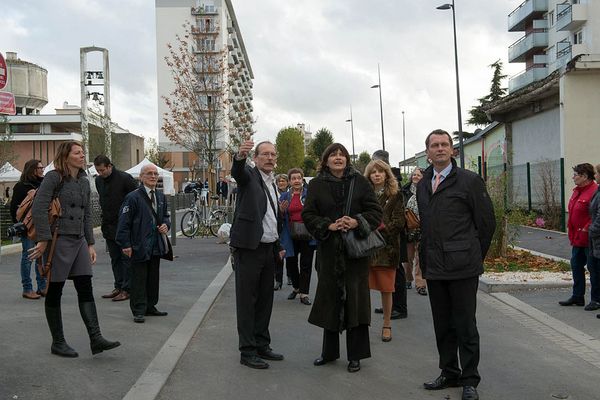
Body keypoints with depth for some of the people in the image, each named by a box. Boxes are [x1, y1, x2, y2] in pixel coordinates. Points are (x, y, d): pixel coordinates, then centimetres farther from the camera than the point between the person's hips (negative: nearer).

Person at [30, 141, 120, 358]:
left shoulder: (84, 181, 14)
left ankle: (96, 339, -1)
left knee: (86, 289, 1)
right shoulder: (54, 177, -8)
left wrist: (90, 244, 14)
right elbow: (38, 209, -16)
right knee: (54, 292, 4)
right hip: (59, 240, -7)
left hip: (79, 240, 7)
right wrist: (43, 240, -19)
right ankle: (58, 343, 14)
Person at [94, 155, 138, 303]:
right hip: (108, 226, 7)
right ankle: (118, 287, 19)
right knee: (115, 258, 11)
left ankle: (127, 289, 2)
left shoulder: (125, 178, -13)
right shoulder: (98, 180, 8)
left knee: (126, 258, -2)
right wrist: (105, 216, 15)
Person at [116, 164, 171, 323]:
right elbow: (124, 222, -10)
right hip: (139, 245, -6)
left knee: (154, 277, 13)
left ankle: (150, 307, 24)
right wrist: (125, 244, -15)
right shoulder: (133, 197, -9)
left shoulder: (161, 196, 12)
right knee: (139, 279, -1)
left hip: (156, 245, 7)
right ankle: (139, 311, 5)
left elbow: (165, 215, 25)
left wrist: (166, 225, 2)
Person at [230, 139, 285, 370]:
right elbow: (237, 171, -32)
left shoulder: (272, 183, 17)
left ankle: (262, 345, 23)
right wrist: (240, 156, -54)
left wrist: (278, 247, 21)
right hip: (248, 248, -8)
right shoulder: (249, 176, -6)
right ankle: (247, 351, 3)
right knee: (247, 300, -2)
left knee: (265, 300, 13)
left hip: (269, 249, 8)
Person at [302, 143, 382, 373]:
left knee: (355, 298, 0)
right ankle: (329, 351, 21)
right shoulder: (316, 185, 5)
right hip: (329, 249, 1)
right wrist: (328, 226, -14)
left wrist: (357, 222, -16)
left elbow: (375, 211, 1)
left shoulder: (360, 182, 3)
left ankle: (355, 355, 9)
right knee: (330, 300, 7)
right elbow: (308, 214, 1)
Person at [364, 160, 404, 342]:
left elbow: (399, 222, -4)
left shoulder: (395, 195, 3)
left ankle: (387, 325, 17)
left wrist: (379, 229, -13)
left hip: (387, 249, -2)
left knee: (386, 289, 5)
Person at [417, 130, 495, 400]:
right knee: (442, 325, 14)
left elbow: (487, 222, -2)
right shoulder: (422, 185, 13)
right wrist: (425, 258, 13)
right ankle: (449, 373, 27)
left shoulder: (470, 181, -5)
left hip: (462, 266, -6)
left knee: (465, 325, 1)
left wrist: (473, 255, 3)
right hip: (434, 267, 6)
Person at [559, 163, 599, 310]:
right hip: (577, 238, 10)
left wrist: (586, 229, -21)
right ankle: (577, 296, 27)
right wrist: (571, 230, 17)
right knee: (576, 266, 16)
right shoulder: (577, 191, 13)